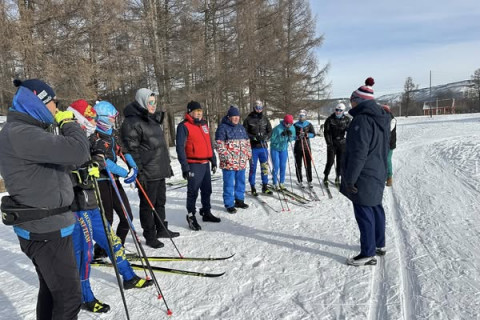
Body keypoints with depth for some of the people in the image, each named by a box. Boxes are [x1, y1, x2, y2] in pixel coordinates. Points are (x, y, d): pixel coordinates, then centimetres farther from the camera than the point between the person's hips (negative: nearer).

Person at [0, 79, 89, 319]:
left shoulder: (23, 131, 13)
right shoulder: (20, 134, -21)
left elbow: (60, 158, 19)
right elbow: (76, 151, -30)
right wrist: (70, 123, -13)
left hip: (44, 225, 10)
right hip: (46, 230, -10)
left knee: (52, 291, 23)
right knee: (69, 296, -1)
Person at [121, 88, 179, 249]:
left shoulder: (154, 120, 18)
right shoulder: (132, 123, -12)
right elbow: (132, 149, -17)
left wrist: (167, 165, 23)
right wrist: (139, 172, -21)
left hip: (161, 171, 9)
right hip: (147, 174, -9)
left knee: (160, 201, 18)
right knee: (148, 204, 2)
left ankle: (162, 229, 32)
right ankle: (150, 236, 14)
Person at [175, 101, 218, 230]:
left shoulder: (204, 124, 15)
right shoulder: (184, 126, -9)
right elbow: (180, 148, -13)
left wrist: (213, 161, 19)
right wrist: (185, 167, -17)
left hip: (206, 163, 7)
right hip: (194, 165, -7)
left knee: (207, 190, 16)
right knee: (193, 192, -2)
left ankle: (206, 212, 30)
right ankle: (191, 217, 11)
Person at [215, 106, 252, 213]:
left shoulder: (241, 127, 16)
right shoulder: (223, 127, -6)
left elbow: (247, 142, 23)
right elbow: (219, 143, -12)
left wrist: (248, 153, 14)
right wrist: (225, 156, -18)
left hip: (242, 162, 7)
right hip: (229, 163, -7)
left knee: (241, 182, 15)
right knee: (229, 184, -1)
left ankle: (239, 200, 30)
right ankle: (229, 204, 9)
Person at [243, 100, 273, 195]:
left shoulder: (265, 118, 8)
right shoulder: (248, 119, -2)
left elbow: (270, 131, 10)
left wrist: (265, 137, -10)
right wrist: (254, 137, -16)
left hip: (263, 147, 3)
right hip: (253, 147, -3)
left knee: (265, 167, 6)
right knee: (253, 168, 4)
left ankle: (265, 187, 17)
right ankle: (253, 187, 15)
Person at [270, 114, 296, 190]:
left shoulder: (292, 128, -10)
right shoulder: (278, 129, -26)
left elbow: (293, 138, -3)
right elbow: (272, 140, -24)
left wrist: (290, 136, -25)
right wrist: (281, 136, -34)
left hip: (284, 149, 4)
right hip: (275, 149, -4)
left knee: (283, 166, 5)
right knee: (276, 166, -4)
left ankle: (281, 182, 17)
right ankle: (275, 183, 9)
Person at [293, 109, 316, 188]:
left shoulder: (309, 125, 6)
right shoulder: (295, 125, 4)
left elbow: (313, 134, -4)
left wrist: (306, 134, -22)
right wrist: (298, 137, -19)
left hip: (307, 147, 0)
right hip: (297, 147, 0)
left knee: (308, 164, -1)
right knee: (298, 165, 3)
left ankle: (309, 181, 6)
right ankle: (300, 181, 13)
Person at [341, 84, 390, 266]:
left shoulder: (362, 120, -21)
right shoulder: (382, 119, 10)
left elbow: (358, 153, -24)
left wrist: (350, 178, -19)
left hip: (364, 177, -10)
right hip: (378, 174, 10)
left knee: (364, 213, -1)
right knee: (376, 209, 19)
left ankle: (368, 253, 8)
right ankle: (379, 244, 34)